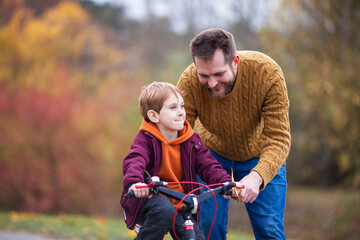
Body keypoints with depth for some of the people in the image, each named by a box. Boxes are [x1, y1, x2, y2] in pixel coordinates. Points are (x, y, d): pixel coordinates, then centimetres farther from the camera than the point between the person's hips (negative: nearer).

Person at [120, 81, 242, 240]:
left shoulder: (191, 141, 2)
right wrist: (134, 183, -54)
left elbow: (208, 166, -3)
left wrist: (226, 183, -25)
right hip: (149, 199, -5)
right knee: (165, 210, -37)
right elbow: (133, 162, -30)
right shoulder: (146, 139, -13)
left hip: (179, 205, 5)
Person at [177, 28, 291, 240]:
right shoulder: (189, 82, -31)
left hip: (259, 158, -1)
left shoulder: (268, 73, -34)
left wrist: (257, 177, -53)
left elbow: (279, 138, -35)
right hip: (212, 153, 1)